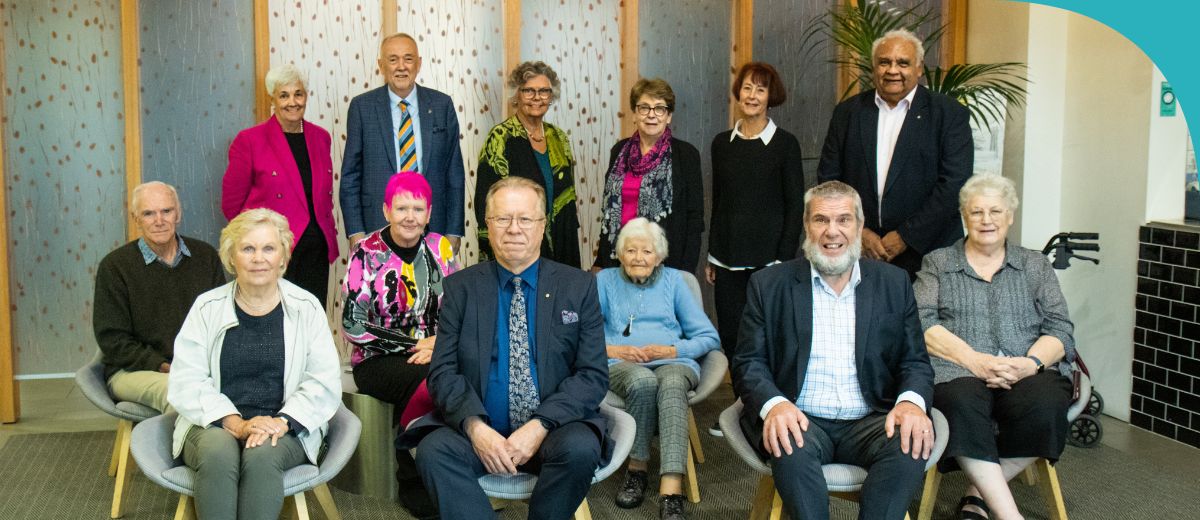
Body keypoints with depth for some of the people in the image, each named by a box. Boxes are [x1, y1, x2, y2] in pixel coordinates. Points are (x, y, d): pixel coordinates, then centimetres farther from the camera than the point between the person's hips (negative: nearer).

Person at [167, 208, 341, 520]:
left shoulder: (306, 308, 5)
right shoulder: (207, 307, 6)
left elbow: (325, 383, -1)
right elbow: (186, 382, -2)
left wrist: (282, 421, -17)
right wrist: (234, 422, -16)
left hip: (285, 431, 0)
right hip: (214, 425, 1)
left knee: (262, 455, -33)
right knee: (218, 455, -33)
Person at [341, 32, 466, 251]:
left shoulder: (442, 105, 5)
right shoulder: (362, 107, 2)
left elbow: (454, 173, 7)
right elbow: (350, 175, 4)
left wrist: (454, 232, 2)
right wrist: (355, 232, -3)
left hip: (433, 226, 1)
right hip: (377, 224, -1)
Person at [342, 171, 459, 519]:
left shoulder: (440, 248, 7)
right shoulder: (367, 253, -4)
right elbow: (352, 326, -7)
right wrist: (416, 345, -11)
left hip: (434, 352, 3)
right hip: (379, 360, -3)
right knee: (426, 384, -34)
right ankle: (412, 487, -12)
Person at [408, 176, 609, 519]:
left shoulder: (579, 287, 5)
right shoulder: (460, 288, 7)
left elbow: (594, 375, -2)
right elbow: (443, 372, 1)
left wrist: (540, 426, -17)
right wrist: (474, 426, -19)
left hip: (554, 429, 0)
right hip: (478, 429, 0)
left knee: (580, 449, -31)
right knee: (433, 449, -29)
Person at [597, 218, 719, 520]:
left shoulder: (673, 280, 19)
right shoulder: (605, 280, 19)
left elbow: (709, 337, 12)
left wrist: (671, 350, -5)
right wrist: (611, 349, -9)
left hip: (672, 363, 0)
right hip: (621, 366, 0)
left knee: (671, 385, -37)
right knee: (643, 382, -38)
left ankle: (671, 493, -49)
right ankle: (636, 470, -23)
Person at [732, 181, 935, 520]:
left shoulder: (893, 283, 13)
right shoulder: (769, 284, 8)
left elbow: (915, 361, 10)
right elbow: (748, 362, 3)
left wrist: (911, 401, -14)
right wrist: (773, 403, -19)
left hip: (870, 421, 2)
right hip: (800, 420, -1)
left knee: (910, 445, -30)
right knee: (792, 448, -35)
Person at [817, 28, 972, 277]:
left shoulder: (950, 114, 0)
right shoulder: (847, 112, 9)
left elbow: (954, 184, -8)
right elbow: (829, 178, 7)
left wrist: (905, 237, -11)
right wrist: (856, 231, -5)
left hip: (926, 254, -2)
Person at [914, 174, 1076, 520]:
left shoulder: (1035, 265, 22)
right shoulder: (937, 264, 18)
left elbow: (1060, 330, 12)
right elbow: (924, 325, 2)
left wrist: (1031, 362, -10)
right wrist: (973, 360, -14)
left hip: (1029, 371, 2)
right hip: (958, 372, -2)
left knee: (1045, 407, -33)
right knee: (962, 406, -37)